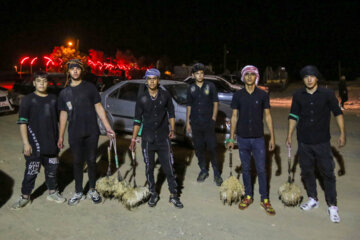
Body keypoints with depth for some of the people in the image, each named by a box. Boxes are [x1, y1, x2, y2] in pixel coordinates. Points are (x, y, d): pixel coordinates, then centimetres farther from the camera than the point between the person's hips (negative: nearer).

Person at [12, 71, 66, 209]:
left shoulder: (53, 99, 8)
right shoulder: (28, 100, -4)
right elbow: (22, 123, -7)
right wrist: (26, 143, -12)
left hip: (52, 143, 4)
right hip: (34, 145, -4)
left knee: (52, 169, 14)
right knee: (31, 171, 2)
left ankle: (52, 193, 29)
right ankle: (25, 197, 19)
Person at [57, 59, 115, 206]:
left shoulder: (90, 87, 2)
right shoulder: (64, 93, 8)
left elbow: (99, 108, 1)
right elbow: (63, 114, 11)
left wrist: (108, 128, -5)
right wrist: (60, 136, 10)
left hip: (91, 132, -1)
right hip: (74, 134, 2)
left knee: (91, 161, 7)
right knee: (78, 162, 9)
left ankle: (92, 190, 24)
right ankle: (78, 193, 23)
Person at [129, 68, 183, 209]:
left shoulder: (165, 96, 1)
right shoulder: (142, 99, 1)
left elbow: (171, 113, 11)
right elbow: (137, 120, 4)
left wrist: (172, 130, 2)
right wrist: (133, 139, 2)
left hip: (163, 138, 0)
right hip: (147, 139, 1)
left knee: (168, 167, 1)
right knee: (149, 168, 9)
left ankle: (173, 195, 14)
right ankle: (153, 194, 25)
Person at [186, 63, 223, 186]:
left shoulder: (210, 86, 1)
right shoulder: (190, 88, 8)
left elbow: (215, 102, 3)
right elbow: (188, 106, 12)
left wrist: (213, 117, -6)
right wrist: (187, 122, 9)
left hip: (208, 123, -3)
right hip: (195, 124, 3)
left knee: (212, 148, -1)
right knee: (198, 148, 10)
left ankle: (216, 173, 10)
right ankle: (203, 170, 25)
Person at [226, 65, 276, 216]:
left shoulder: (263, 95, 0)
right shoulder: (238, 95, 1)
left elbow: (268, 116, 2)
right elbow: (234, 117, 4)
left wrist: (272, 137, -1)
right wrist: (231, 138, 2)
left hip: (258, 138, -1)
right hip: (242, 138, 1)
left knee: (261, 169, 2)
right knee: (246, 169, 11)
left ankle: (265, 199, 16)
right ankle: (248, 196, 26)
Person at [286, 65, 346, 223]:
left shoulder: (327, 94, -5)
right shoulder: (298, 96, 1)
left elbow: (338, 113, 2)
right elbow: (293, 116, 7)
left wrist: (342, 133, -4)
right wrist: (289, 136, 5)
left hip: (322, 142, -2)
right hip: (304, 142, 3)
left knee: (327, 173, 2)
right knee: (306, 171, 12)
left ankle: (332, 206, 15)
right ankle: (313, 199, 31)